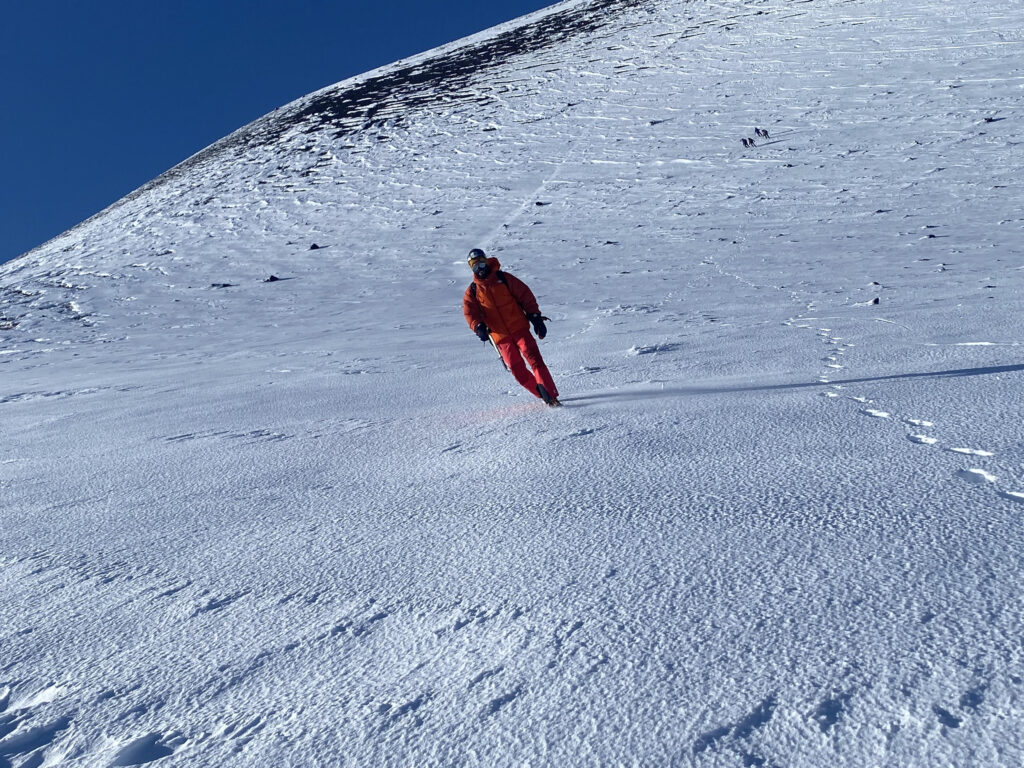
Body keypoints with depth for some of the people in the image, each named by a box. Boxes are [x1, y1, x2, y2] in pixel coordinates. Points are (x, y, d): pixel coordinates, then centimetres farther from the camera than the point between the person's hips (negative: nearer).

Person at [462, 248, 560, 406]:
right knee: (517, 369, -3)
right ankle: (543, 394, 9)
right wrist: (478, 327, -21)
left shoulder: (504, 278, 4)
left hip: (519, 328, -2)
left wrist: (535, 316, -4)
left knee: (533, 358, -16)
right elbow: (470, 312, 0)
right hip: (500, 336, 2)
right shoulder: (472, 291, 9)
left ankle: (551, 394, -17)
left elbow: (525, 295, 4)